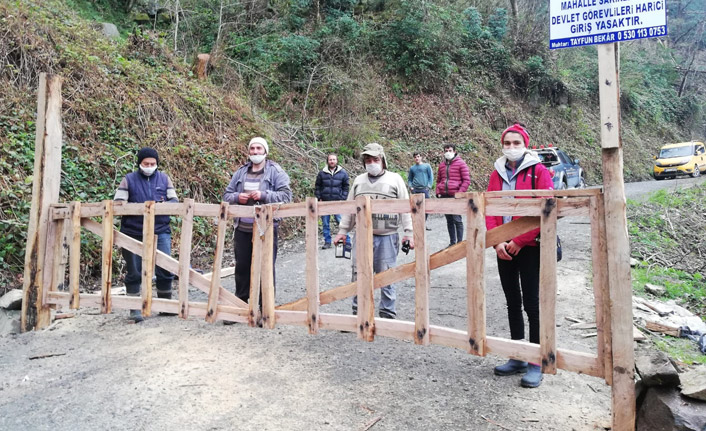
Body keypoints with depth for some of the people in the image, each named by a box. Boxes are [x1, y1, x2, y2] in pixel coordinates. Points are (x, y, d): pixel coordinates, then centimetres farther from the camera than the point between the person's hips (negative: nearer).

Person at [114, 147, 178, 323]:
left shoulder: (164, 178, 9)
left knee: (165, 269, 1)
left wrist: (165, 204, -15)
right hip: (134, 234, -1)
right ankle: (134, 308, 18)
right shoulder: (129, 179, 4)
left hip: (160, 232, 1)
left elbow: (175, 200, 8)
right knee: (134, 273, 6)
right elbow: (118, 203, -2)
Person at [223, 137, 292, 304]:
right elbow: (227, 195, 16)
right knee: (242, 266, 13)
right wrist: (237, 197, -6)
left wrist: (263, 195, -20)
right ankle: (241, 300, 29)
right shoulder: (241, 172, 14)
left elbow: (286, 195, -10)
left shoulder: (276, 172, 0)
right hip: (242, 228, 5)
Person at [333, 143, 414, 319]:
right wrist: (342, 231, 12)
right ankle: (358, 312, 17)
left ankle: (388, 314, 15)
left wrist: (409, 233, -6)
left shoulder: (395, 179, 3)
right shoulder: (359, 180, 14)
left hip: (387, 237, -3)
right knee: (358, 275, 5)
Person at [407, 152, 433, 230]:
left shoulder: (426, 166, 9)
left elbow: (431, 177, 6)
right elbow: (409, 179, 18)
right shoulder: (412, 168, 13)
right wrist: (410, 187, 2)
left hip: (424, 189, -1)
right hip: (415, 190, 1)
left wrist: (429, 186, -4)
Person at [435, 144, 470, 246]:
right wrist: (438, 192, 9)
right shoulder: (442, 165, 15)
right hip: (444, 196, 5)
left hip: (455, 196, -5)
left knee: (457, 220, -5)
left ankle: (460, 242, 3)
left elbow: (467, 180, -4)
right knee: (449, 220, 11)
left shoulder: (460, 163, -1)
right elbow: (438, 180, 22)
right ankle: (452, 242, 19)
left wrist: (459, 193, -12)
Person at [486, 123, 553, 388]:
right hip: (504, 249, 5)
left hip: (530, 247, -5)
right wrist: (497, 242, -8)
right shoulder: (497, 174, 10)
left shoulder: (538, 171, -5)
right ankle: (517, 358, 26)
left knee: (532, 304, 0)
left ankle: (536, 363, 12)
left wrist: (519, 241, -15)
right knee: (513, 302, 13)